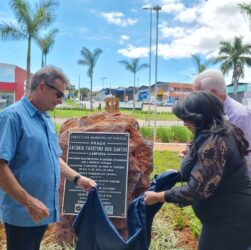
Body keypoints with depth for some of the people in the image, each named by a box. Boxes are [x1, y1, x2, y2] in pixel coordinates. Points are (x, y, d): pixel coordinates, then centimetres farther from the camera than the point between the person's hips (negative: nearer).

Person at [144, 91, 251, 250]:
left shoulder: (214, 142, -28)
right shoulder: (220, 133, 5)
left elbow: (196, 189, -27)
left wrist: (157, 197, -18)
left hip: (229, 217, -10)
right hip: (228, 212, 10)